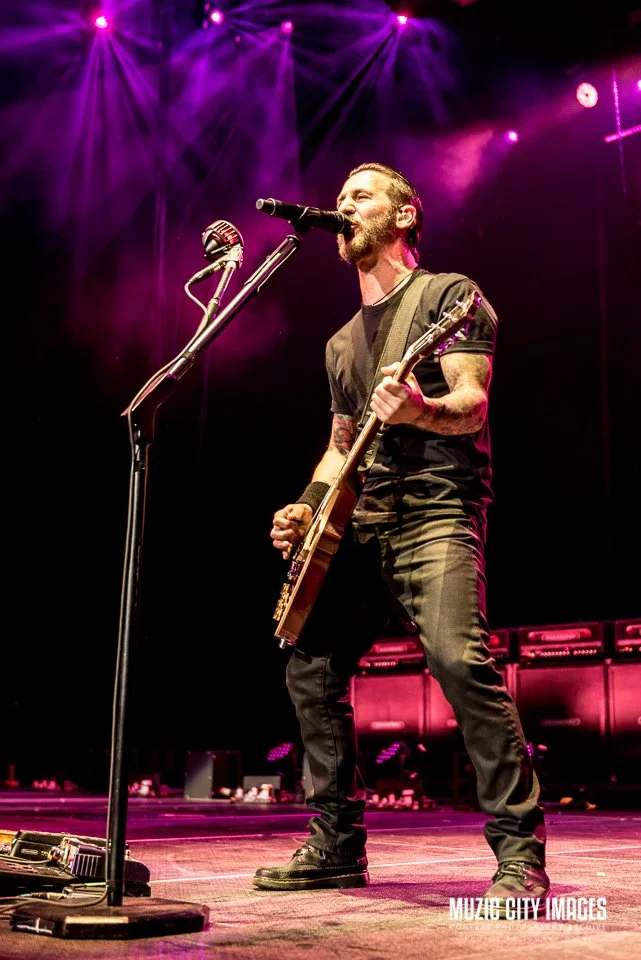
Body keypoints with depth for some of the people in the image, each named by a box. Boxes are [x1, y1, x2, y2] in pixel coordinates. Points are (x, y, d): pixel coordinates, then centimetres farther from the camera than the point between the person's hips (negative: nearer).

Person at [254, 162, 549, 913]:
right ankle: (338, 846, 17)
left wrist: (421, 411, -35)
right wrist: (306, 507, 9)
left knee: (458, 658, -27)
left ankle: (519, 855, -17)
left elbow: (473, 405, -13)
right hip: (359, 522, 8)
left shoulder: (448, 295, 1)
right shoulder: (342, 343, 22)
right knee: (311, 670, 4)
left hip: (436, 509, -8)